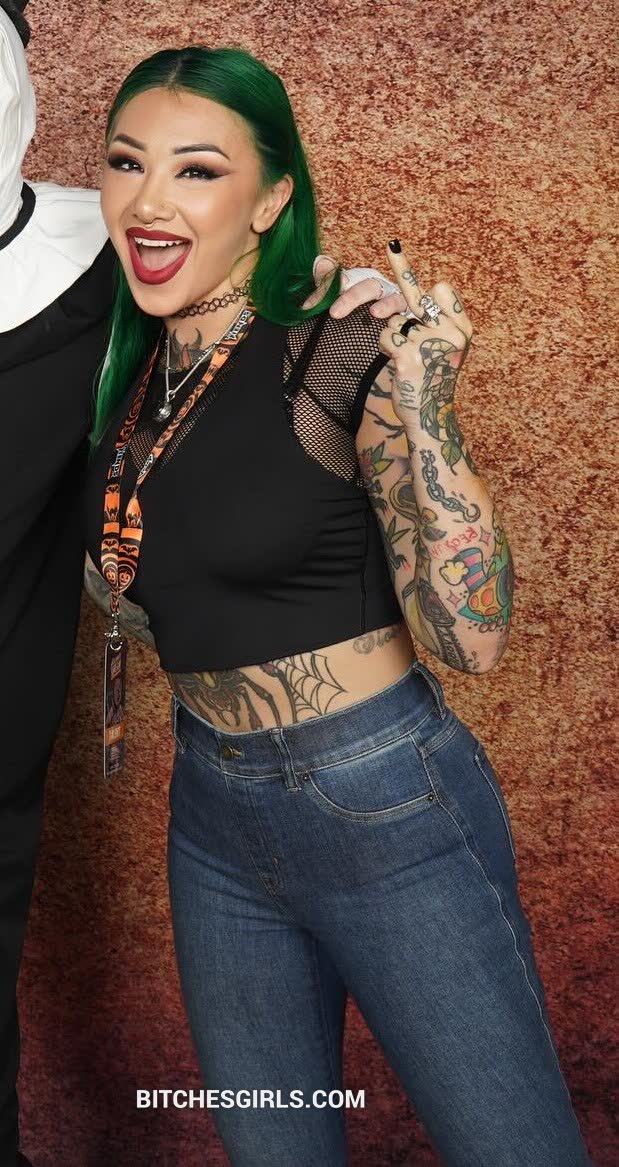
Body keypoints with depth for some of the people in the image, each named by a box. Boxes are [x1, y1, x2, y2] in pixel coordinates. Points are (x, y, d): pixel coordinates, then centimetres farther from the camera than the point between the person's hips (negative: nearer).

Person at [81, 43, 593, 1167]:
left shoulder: (346, 358, -15)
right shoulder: (124, 366, 3)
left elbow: (471, 634, -21)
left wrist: (423, 403, -28)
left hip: (385, 810, -6)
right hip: (212, 814, 6)